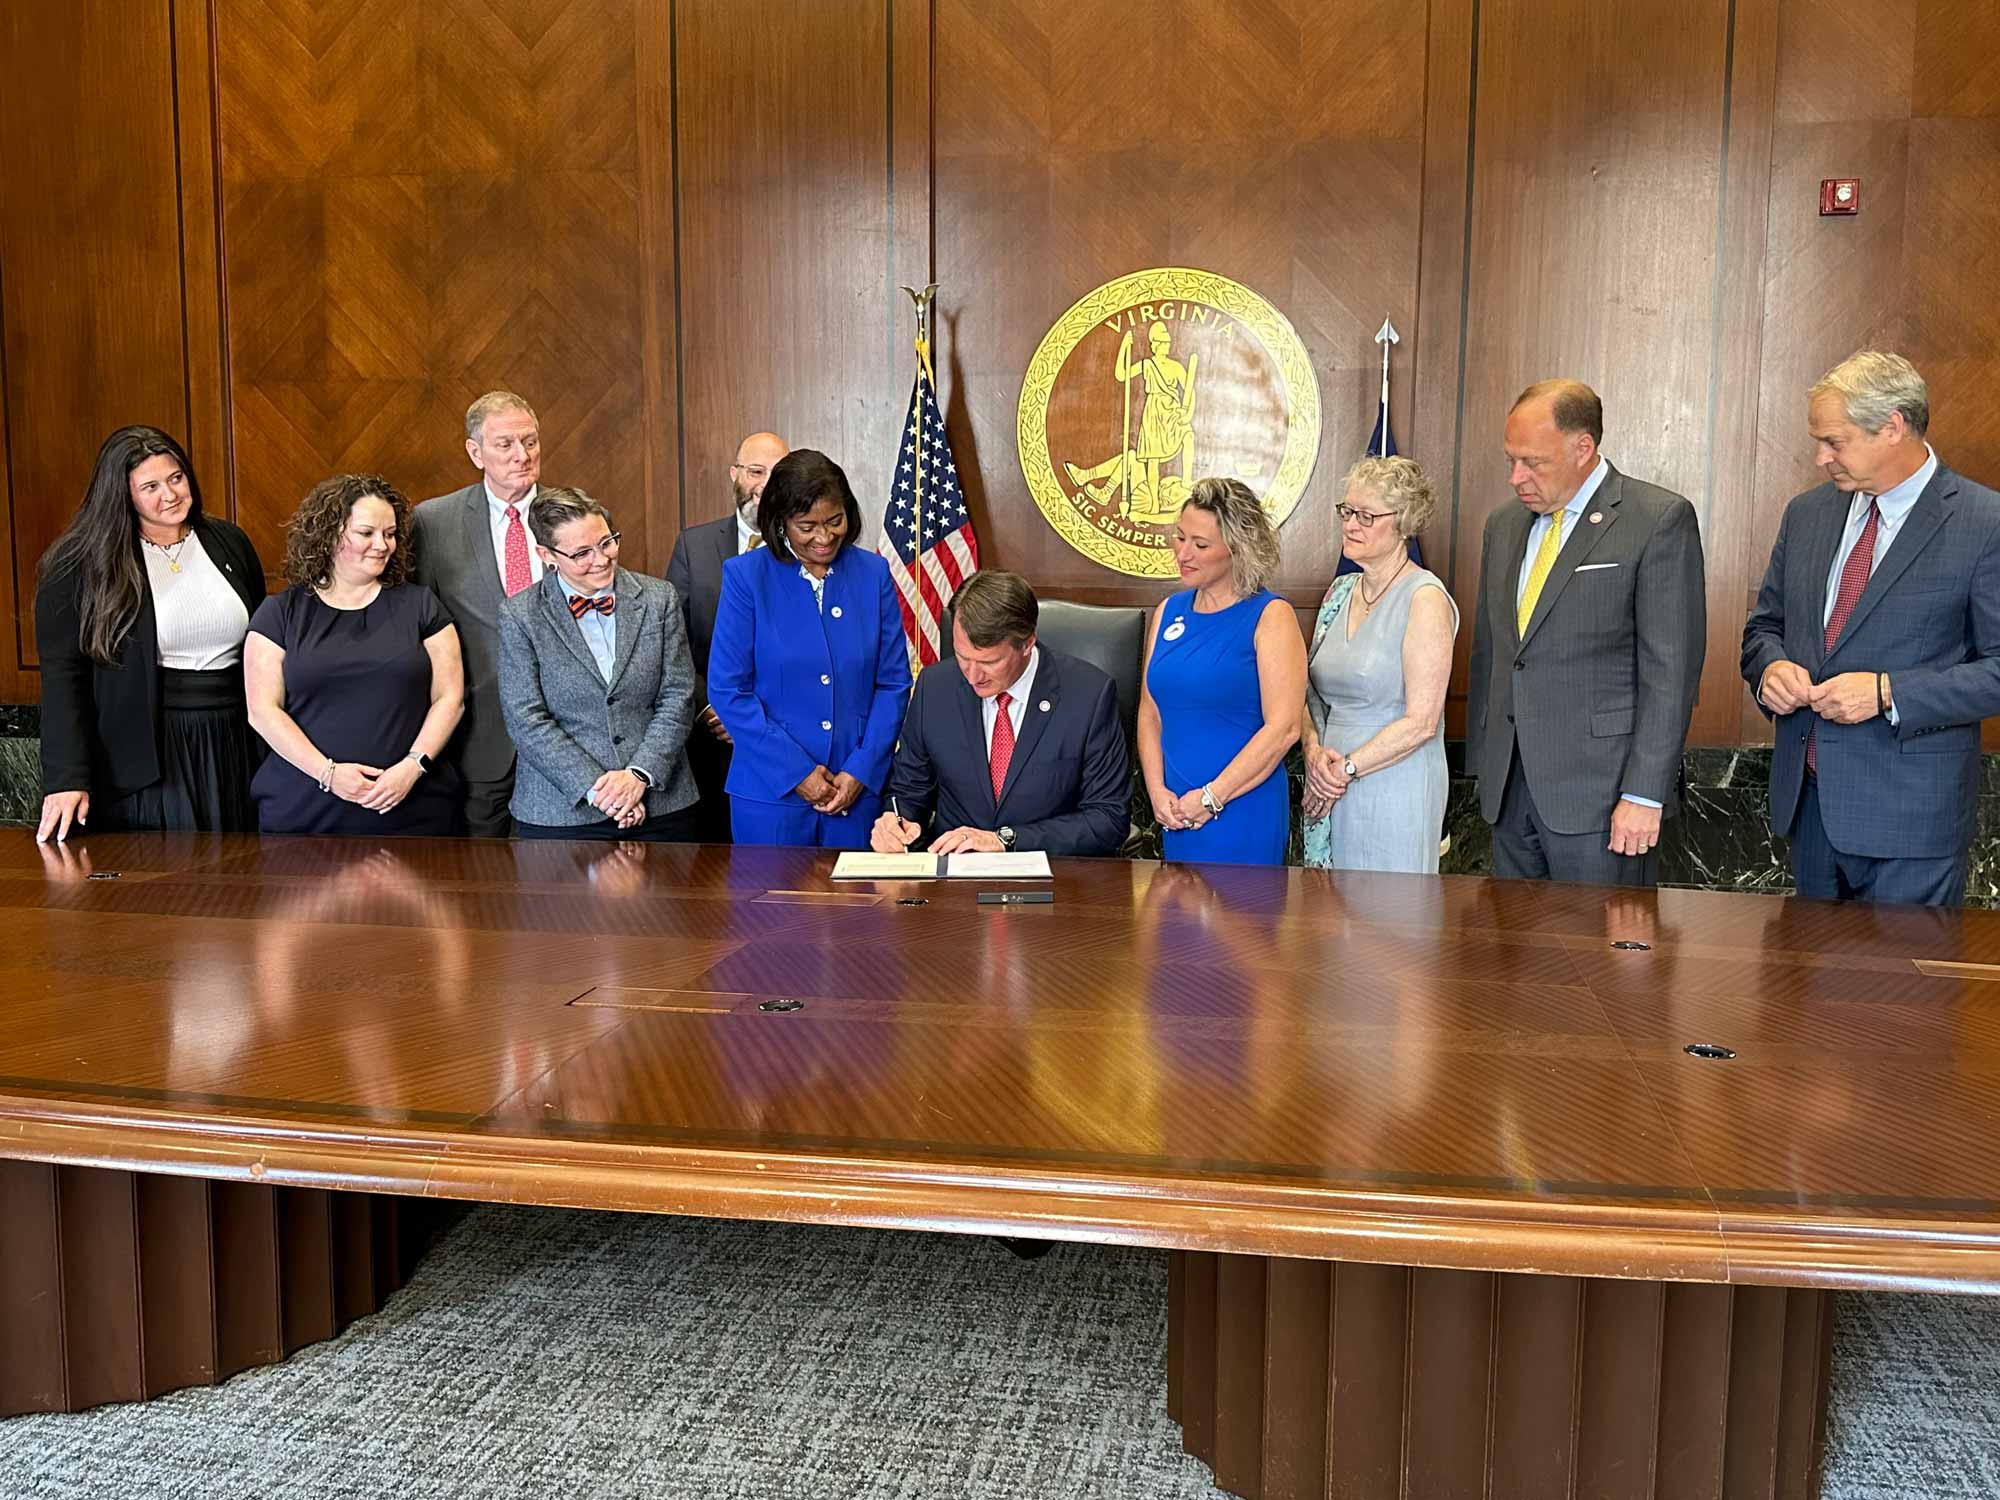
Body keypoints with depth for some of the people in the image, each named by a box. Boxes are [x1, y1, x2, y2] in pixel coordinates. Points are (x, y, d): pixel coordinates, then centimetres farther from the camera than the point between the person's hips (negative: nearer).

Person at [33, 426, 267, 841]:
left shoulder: (229, 543, 7)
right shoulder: (82, 565, -6)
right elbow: (62, 677, -8)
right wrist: (66, 780, -16)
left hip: (234, 747, 4)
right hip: (142, 758, -4)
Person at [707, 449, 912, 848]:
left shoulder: (873, 573, 3)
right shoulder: (745, 576, -4)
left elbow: (894, 683, 4)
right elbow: (727, 690, -6)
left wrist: (861, 771, -6)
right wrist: (796, 771, -10)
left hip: (859, 789, 2)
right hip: (771, 794, -2)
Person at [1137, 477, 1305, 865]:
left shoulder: (1270, 616, -7)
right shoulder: (1169, 611, 10)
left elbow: (1283, 728, -15)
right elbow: (1150, 712, 11)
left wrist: (1212, 796, -14)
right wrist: (1157, 790, -4)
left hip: (1244, 810, -5)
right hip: (1177, 813, 5)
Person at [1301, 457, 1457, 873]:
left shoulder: (1425, 598, -10)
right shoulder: (1341, 590, 11)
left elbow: (1421, 722, -15)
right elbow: (1311, 694, 14)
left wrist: (1346, 768, -12)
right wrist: (1314, 750, -5)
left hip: (1394, 790, -6)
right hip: (1329, 791, 6)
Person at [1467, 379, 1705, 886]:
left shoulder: (1659, 519, -6)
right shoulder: (1503, 525, 14)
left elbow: (1671, 668, -11)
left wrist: (1645, 795, -15)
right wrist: (1481, 765, 14)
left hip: (1600, 789, -6)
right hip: (1508, 788, 6)